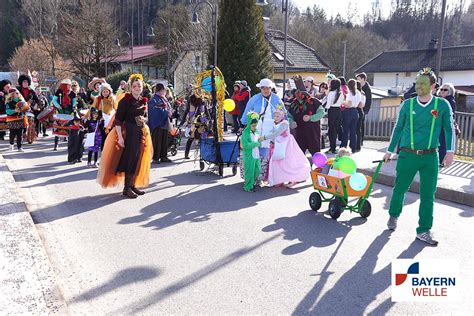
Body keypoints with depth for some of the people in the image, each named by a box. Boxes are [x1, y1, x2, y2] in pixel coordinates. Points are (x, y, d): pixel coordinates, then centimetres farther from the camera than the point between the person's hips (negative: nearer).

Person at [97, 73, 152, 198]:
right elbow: (118, 120, -15)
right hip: (127, 133, -7)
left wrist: (143, 120, -2)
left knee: (137, 160, 10)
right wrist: (120, 136, -21)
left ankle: (132, 185, 22)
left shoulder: (143, 101, 8)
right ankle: (126, 188, 3)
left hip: (140, 134, 7)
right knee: (129, 159, -6)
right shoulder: (125, 100, -11)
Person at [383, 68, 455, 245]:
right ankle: (393, 216, 36)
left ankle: (424, 231, 15)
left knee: (428, 195, 4)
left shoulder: (442, 105, -1)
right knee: (400, 189, 11)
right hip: (407, 155, 0)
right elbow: (398, 128, 9)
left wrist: (450, 151, -6)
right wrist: (390, 151, 10)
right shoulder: (408, 104, 1)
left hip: (430, 157, 0)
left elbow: (449, 129, 5)